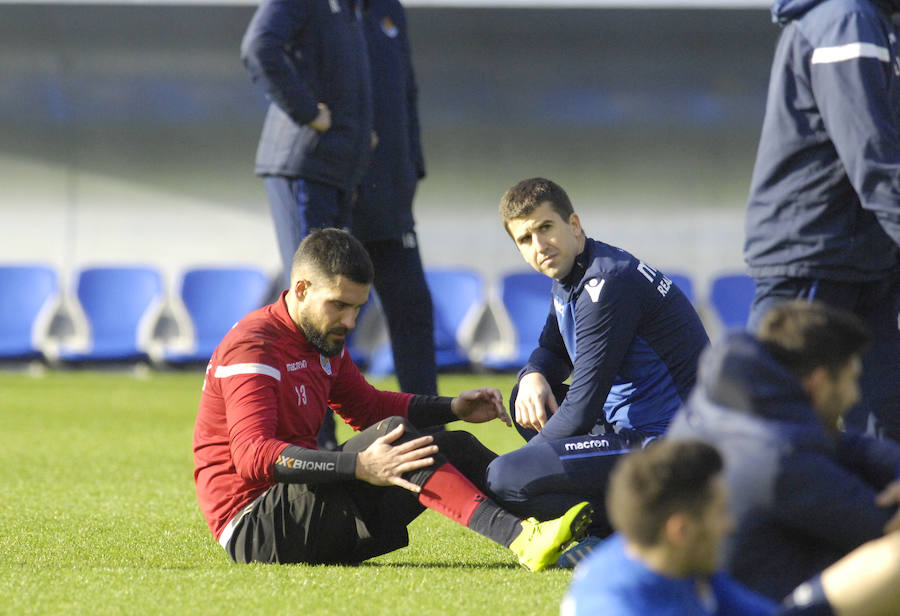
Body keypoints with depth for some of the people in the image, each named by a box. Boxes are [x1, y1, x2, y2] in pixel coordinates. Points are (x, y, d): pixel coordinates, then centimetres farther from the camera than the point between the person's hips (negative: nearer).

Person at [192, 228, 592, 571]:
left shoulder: (324, 341, 13)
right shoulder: (252, 348, -16)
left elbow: (368, 407, 29)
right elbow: (252, 454, -29)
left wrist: (453, 409, 14)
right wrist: (360, 467, -38)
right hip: (254, 530, -10)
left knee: (454, 446, 4)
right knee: (393, 432, -26)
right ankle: (518, 537, -38)